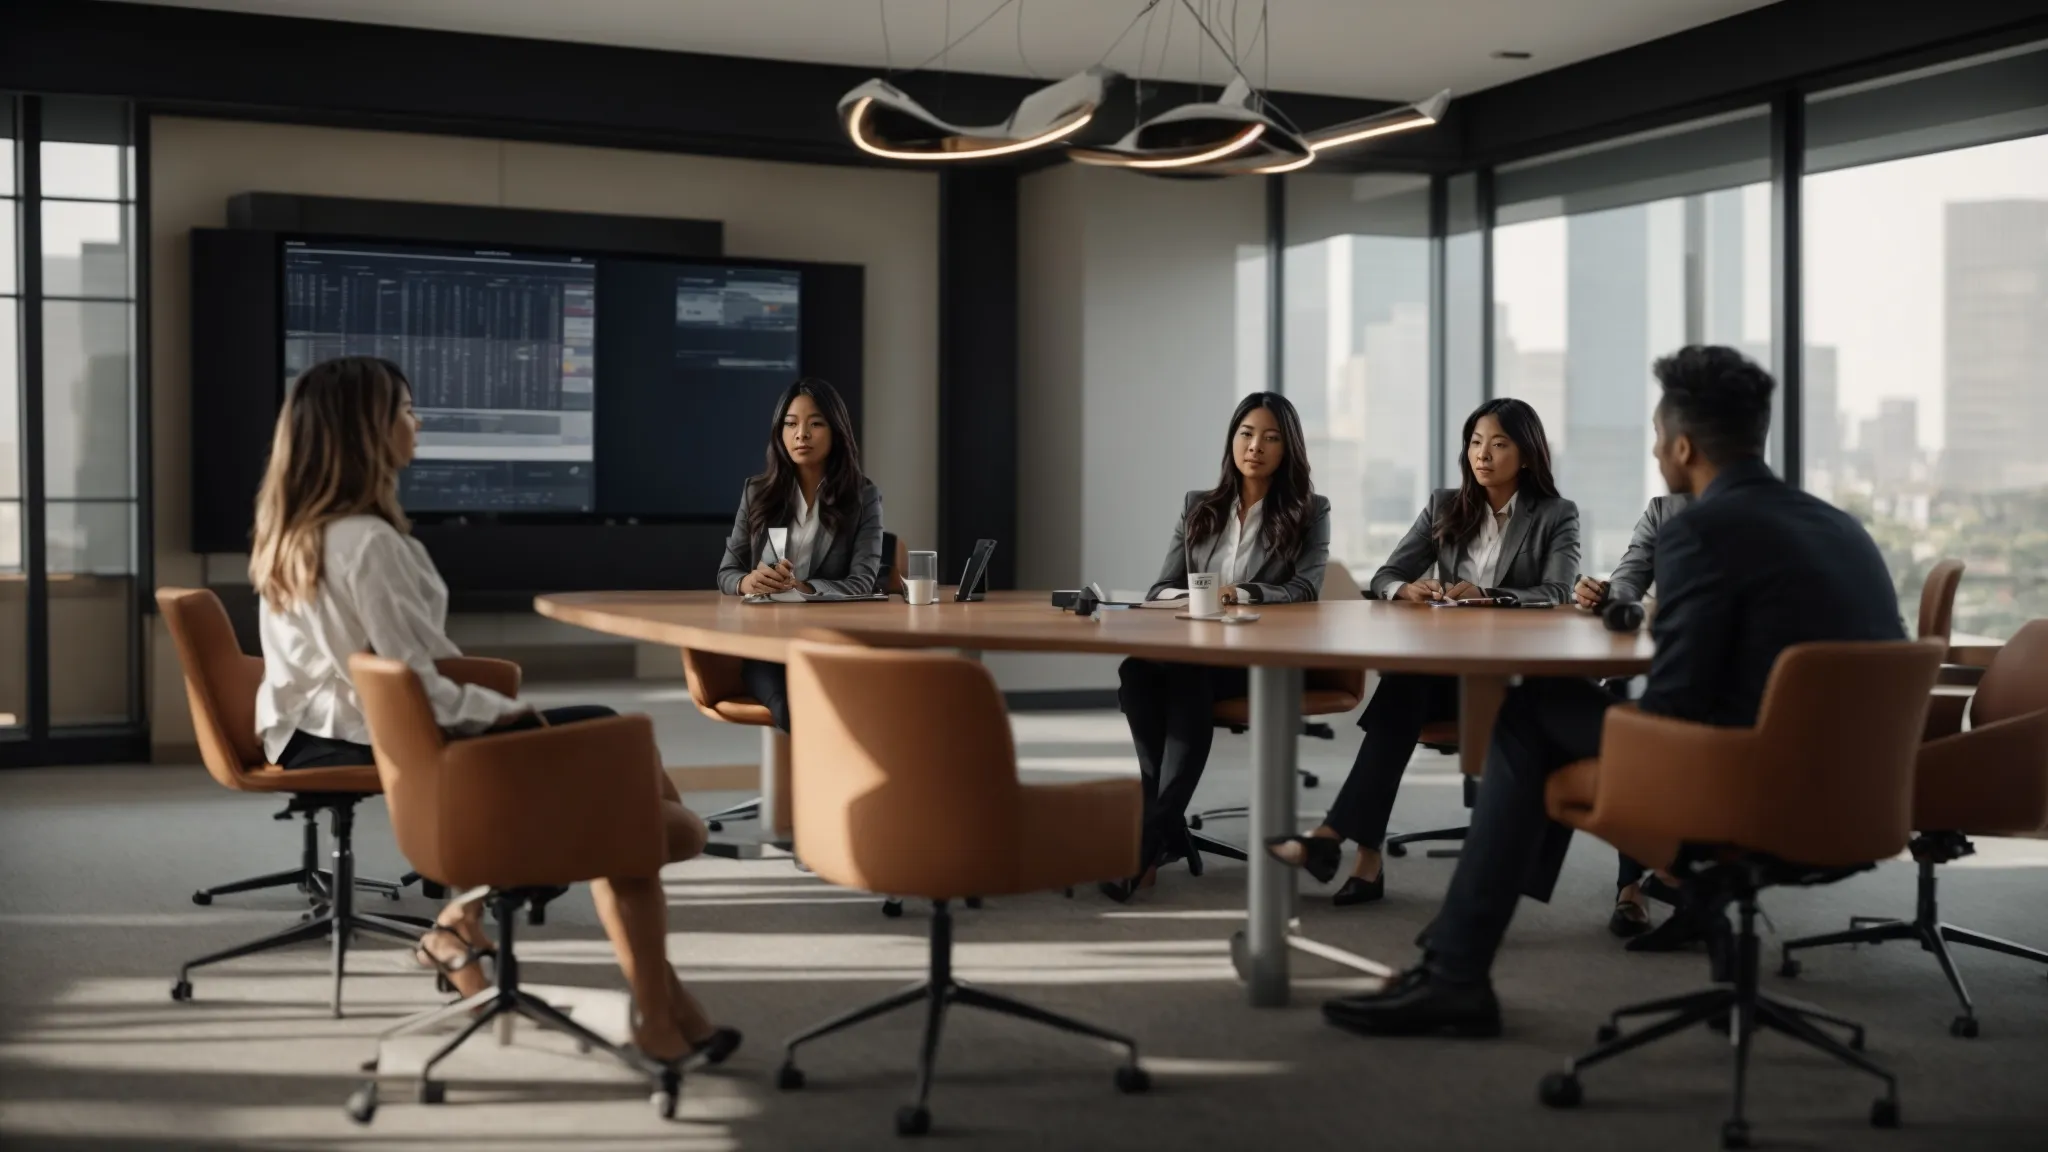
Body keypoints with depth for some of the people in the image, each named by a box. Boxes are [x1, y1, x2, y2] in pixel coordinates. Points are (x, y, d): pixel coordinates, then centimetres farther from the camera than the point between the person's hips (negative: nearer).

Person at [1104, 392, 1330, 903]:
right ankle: (1166, 826, -28)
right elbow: (1163, 587, 14)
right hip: (1196, 648, 3)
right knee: (1135, 671, -33)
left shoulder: (1309, 512, 9)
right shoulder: (1197, 507, 19)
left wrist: (1239, 594, -22)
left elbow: (1305, 587, -6)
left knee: (1188, 677, -37)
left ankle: (1151, 837, -37)